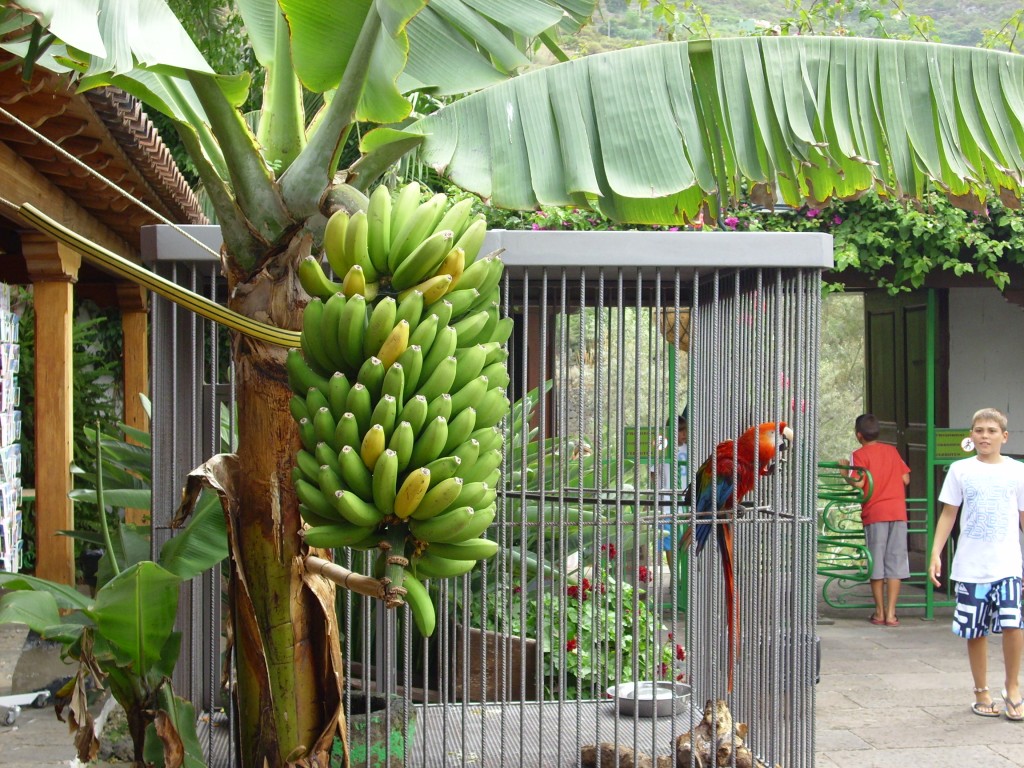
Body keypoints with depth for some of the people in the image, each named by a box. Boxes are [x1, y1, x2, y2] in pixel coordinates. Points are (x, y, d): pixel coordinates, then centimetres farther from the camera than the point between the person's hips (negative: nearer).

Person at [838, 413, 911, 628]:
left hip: (875, 513, -3)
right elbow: (906, 479, 10)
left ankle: (880, 612, 11)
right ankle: (891, 614, 0)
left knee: (876, 562, 6)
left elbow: (859, 483, -13)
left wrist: (845, 471, 3)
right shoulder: (892, 450, 11)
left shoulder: (860, 454, -2)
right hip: (898, 511, 3)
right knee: (895, 562, 2)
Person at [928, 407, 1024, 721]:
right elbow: (948, 514, 7)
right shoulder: (960, 470, 4)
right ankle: (982, 693, 21)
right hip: (970, 565, 1)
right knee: (976, 631, 5)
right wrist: (936, 553, -1)